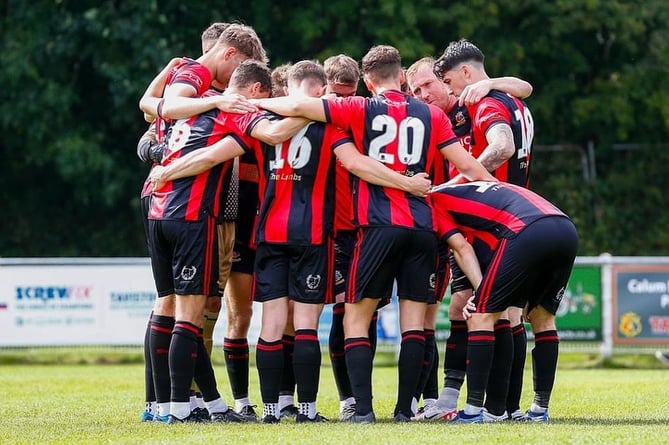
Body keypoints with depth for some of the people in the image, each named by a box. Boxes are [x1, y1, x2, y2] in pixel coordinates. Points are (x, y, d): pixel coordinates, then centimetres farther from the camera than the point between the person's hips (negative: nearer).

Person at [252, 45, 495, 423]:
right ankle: (405, 409, 2)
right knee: (414, 320, 7)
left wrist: (256, 103, 13)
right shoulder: (431, 115, 11)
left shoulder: (361, 110, 4)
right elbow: (469, 167, 10)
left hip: (379, 226, -3)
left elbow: (298, 107, -3)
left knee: (357, 317, 4)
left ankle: (363, 408, -7)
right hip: (423, 227, 3)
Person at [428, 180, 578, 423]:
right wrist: (485, 297, 18)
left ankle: (473, 410, 0)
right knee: (542, 317, 22)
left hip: (528, 234, -8)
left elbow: (461, 248, 10)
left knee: (481, 316, 2)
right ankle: (540, 409, 23)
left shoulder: (436, 198, 21)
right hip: (567, 229, 8)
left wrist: (481, 294, 7)